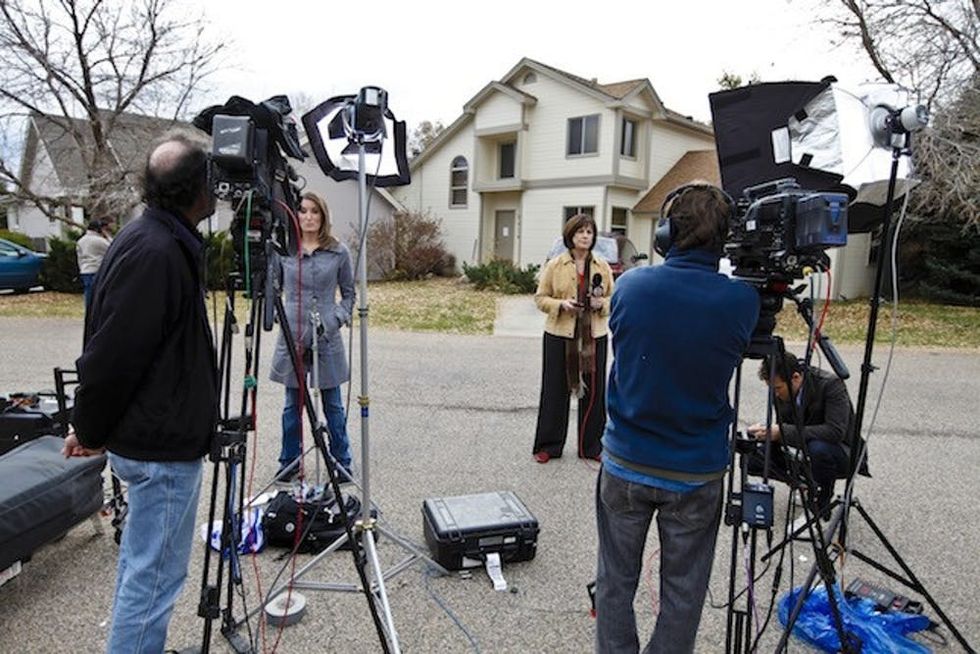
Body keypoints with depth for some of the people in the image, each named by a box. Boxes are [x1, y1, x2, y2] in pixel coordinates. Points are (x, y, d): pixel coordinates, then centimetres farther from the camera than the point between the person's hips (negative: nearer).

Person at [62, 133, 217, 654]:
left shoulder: (162, 240, 7)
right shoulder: (155, 253, -23)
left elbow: (109, 349, 14)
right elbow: (110, 354, -21)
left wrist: (93, 426, 19)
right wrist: (90, 431, -6)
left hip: (149, 436, 10)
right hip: (162, 447, -10)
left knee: (141, 565, 22)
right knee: (154, 577, 3)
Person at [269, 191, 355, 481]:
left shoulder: (338, 252, 0)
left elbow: (349, 293, 8)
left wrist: (338, 318, -6)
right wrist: (280, 315, -1)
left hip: (327, 338, -1)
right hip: (292, 336, 1)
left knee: (333, 405, 9)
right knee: (293, 405, 12)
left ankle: (341, 461, 22)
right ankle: (289, 462, 26)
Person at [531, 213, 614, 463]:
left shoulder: (602, 267, 7)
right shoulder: (555, 265, 0)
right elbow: (540, 298, 2)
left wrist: (601, 304, -10)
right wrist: (562, 304, -15)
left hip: (594, 337, 2)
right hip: (560, 336, -2)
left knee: (593, 391, 7)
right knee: (555, 391, 5)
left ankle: (591, 446, 22)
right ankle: (548, 446, 19)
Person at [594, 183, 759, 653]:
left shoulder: (630, 285, -11)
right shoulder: (743, 301, -14)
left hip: (625, 465, 1)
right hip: (696, 475, 0)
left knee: (615, 582, 18)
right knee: (681, 595, 17)